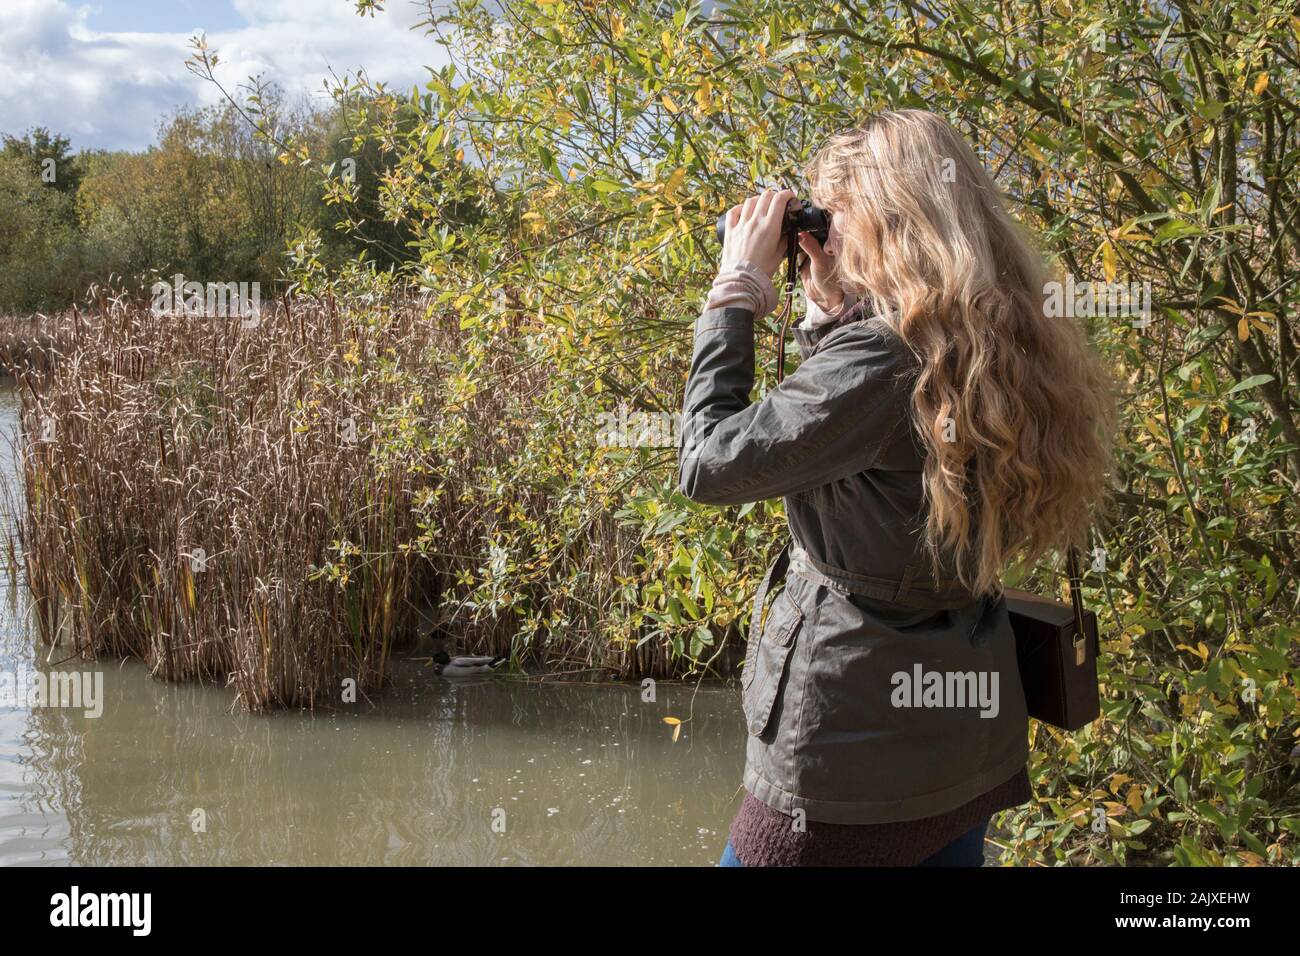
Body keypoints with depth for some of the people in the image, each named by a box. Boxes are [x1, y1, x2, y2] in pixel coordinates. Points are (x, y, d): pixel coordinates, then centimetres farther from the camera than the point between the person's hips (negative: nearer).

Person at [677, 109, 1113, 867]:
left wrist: (737, 291, -12)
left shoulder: (878, 356, -22)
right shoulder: (997, 350, 5)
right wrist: (834, 312, 8)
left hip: (858, 742, -8)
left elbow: (709, 465, -20)